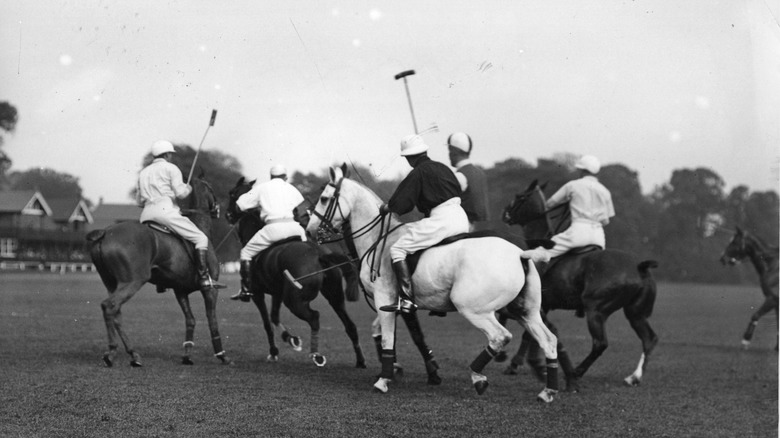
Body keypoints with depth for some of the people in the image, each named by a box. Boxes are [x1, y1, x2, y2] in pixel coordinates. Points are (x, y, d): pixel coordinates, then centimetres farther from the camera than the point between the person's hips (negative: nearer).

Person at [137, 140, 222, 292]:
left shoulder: (143, 172, 23)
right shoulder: (170, 168, 4)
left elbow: (139, 200, 22)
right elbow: (180, 192, -7)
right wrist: (188, 188, 14)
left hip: (146, 214, 7)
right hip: (165, 210, -7)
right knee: (200, 238, -5)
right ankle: (204, 278, -18)